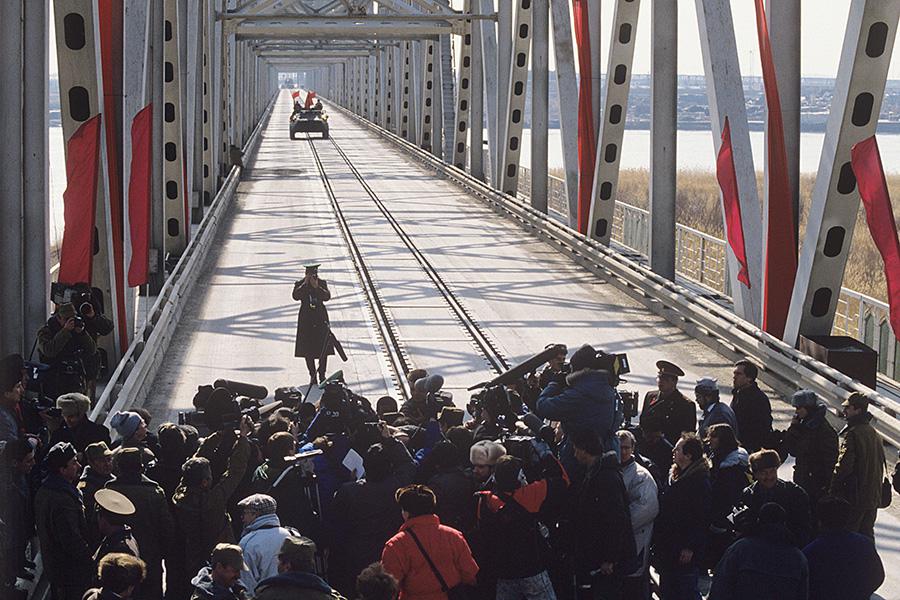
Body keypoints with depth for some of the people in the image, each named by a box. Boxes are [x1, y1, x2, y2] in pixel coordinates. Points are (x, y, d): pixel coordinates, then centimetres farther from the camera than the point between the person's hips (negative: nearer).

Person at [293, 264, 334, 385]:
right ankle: (312, 375, 5)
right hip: (306, 319, -1)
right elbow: (296, 296, -16)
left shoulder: (322, 283, 4)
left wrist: (317, 287, -20)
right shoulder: (300, 284, 1)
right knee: (308, 350, -1)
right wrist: (305, 284, -18)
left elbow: (327, 297, -10)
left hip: (321, 318, 1)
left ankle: (322, 375, 6)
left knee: (324, 348, -1)